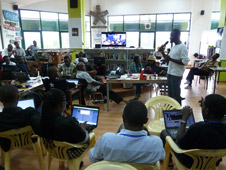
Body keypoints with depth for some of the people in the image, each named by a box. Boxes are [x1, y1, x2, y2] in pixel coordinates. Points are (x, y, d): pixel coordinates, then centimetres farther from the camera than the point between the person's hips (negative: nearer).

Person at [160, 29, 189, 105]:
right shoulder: (173, 47, 13)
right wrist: (163, 53, 5)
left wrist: (171, 59, -24)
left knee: (175, 95, -1)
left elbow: (185, 62, -21)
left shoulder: (182, 47, -14)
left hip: (176, 75, -9)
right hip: (170, 73, 9)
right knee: (170, 94, 17)